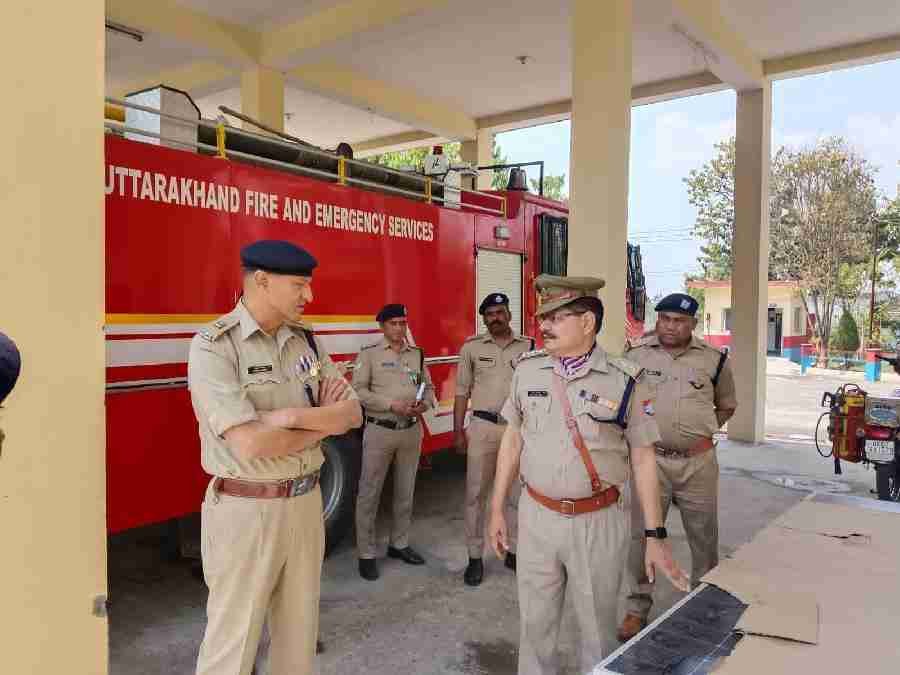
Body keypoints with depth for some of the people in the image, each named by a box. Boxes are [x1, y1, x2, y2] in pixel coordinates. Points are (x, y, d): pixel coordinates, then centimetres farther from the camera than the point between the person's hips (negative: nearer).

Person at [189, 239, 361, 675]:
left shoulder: (306, 340, 4)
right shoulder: (213, 346, -16)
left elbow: (352, 414, 0)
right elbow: (250, 444, -24)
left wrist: (292, 415, -17)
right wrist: (323, 420, -9)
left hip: (306, 503, 6)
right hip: (246, 511, -6)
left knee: (299, 633, 19)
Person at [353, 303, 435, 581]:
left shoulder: (417, 354, 10)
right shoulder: (369, 354, -4)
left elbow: (428, 386, 13)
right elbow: (359, 390, -11)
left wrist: (425, 404, -9)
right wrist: (392, 405, -20)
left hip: (412, 430, 5)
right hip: (380, 431, -5)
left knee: (405, 492, 15)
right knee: (369, 493, 1)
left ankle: (399, 544, 30)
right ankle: (366, 554, 12)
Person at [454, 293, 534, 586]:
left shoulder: (528, 347, 3)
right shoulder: (472, 347, 3)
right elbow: (462, 391, 4)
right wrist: (458, 430, 0)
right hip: (482, 427, -1)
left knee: (516, 493, 10)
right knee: (476, 493, 4)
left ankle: (514, 551, 25)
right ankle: (475, 557, 15)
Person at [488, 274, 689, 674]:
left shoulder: (624, 380, -9)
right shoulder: (527, 370, -1)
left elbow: (643, 459, -4)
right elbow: (512, 439, 7)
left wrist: (655, 536, -4)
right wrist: (497, 509, 8)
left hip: (599, 521, -2)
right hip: (536, 516, 2)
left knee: (597, 626, 15)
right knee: (534, 623, 15)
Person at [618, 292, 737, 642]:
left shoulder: (714, 359, 2)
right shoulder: (636, 355, -1)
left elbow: (727, 405, 15)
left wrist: (706, 434, 3)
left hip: (698, 461, 1)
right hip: (650, 458, -1)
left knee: (704, 535, 14)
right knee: (642, 534, 7)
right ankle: (637, 608, 22)